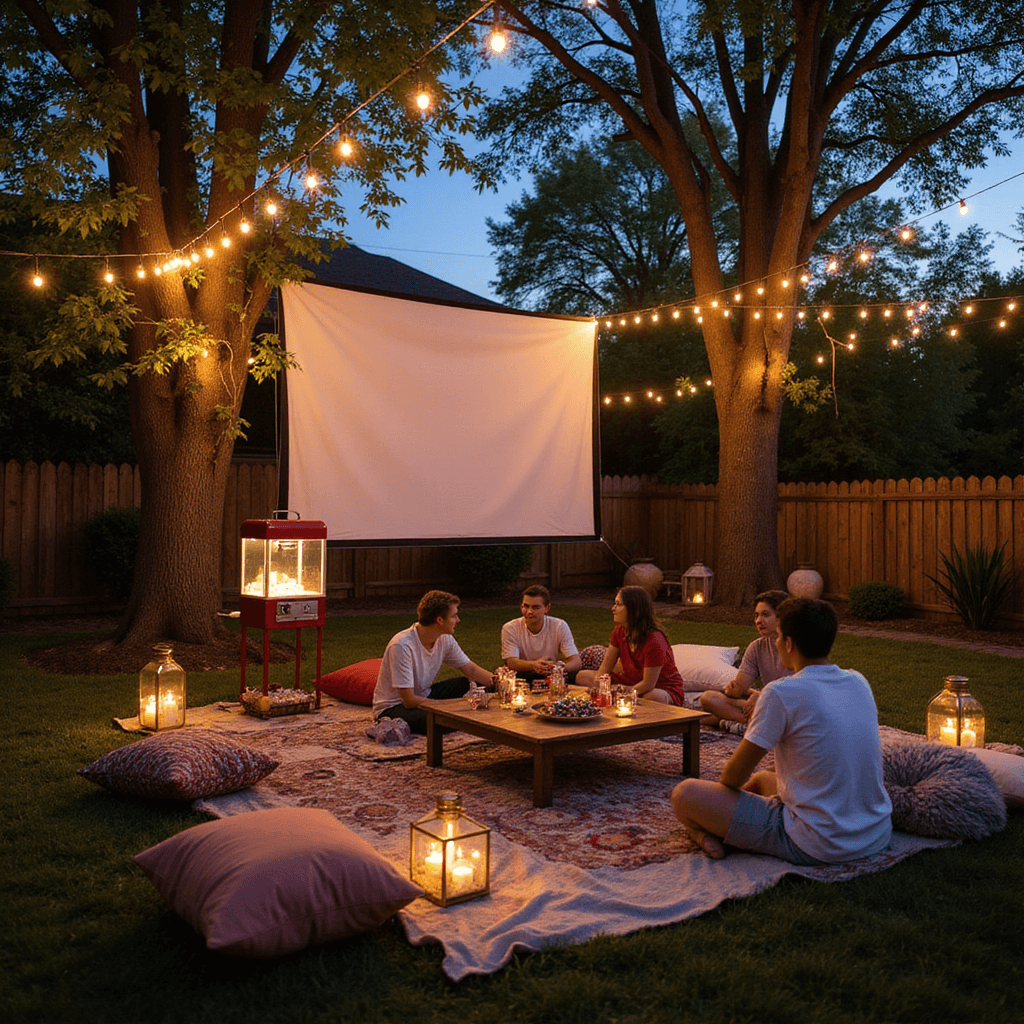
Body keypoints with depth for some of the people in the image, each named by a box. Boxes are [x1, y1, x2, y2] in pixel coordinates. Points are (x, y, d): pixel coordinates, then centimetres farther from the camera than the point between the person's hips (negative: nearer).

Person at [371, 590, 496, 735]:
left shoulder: (445, 640, -6)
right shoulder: (401, 646, -28)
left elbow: (472, 670, 5)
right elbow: (409, 701, -27)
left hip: (423, 696, 7)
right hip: (392, 708, -7)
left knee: (466, 684, -9)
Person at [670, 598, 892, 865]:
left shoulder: (781, 694, -18)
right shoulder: (859, 682, 3)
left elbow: (736, 774, -9)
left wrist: (722, 786, 13)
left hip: (817, 848, -8)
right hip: (878, 836, 8)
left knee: (684, 794, -3)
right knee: (761, 778, 30)